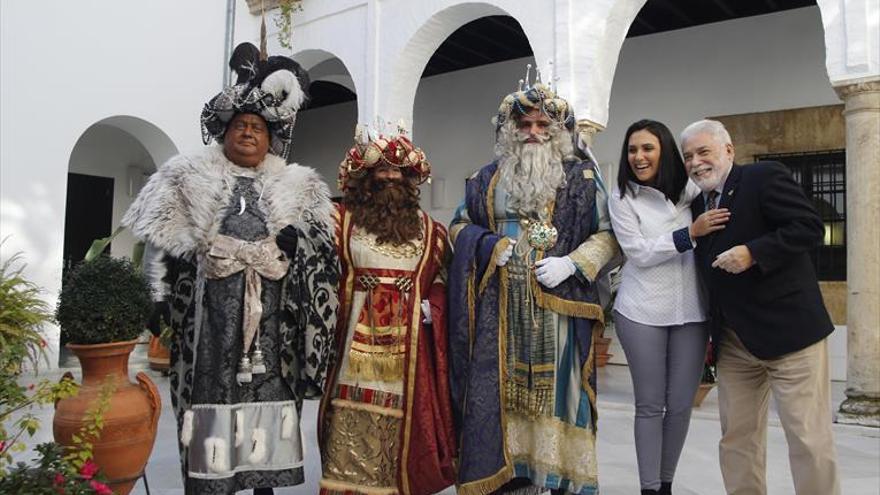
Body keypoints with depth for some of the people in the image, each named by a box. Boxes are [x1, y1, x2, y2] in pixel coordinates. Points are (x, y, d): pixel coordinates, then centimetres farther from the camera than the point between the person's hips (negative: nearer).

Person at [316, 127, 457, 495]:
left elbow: (440, 279, 14)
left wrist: (431, 309, -2)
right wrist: (339, 310, -12)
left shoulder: (428, 228, 12)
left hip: (409, 343, 2)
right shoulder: (343, 219, 4)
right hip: (357, 338, -2)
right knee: (351, 427, 0)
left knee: (403, 422, 6)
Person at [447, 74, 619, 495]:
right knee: (500, 391, 2)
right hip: (500, 309, 2)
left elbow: (607, 235, 4)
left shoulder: (582, 178, 5)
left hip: (558, 305, -2)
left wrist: (571, 264, -13)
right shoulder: (488, 179, 12)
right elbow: (459, 227, 17)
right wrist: (489, 246, -4)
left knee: (554, 390, 2)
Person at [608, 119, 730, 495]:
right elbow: (640, 253, -11)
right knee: (650, 405, 4)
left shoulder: (690, 189, 4)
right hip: (642, 312, -3)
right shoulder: (621, 197, -3)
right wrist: (691, 233, -18)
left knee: (681, 405, 9)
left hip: (691, 311, 3)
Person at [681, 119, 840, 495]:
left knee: (809, 439, -1)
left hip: (788, 329, -6)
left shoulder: (765, 177, -5)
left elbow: (810, 227, -14)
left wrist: (753, 253, -24)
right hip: (733, 342, 7)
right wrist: (711, 336, 13)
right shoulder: (697, 205, 13)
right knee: (737, 439, 11)